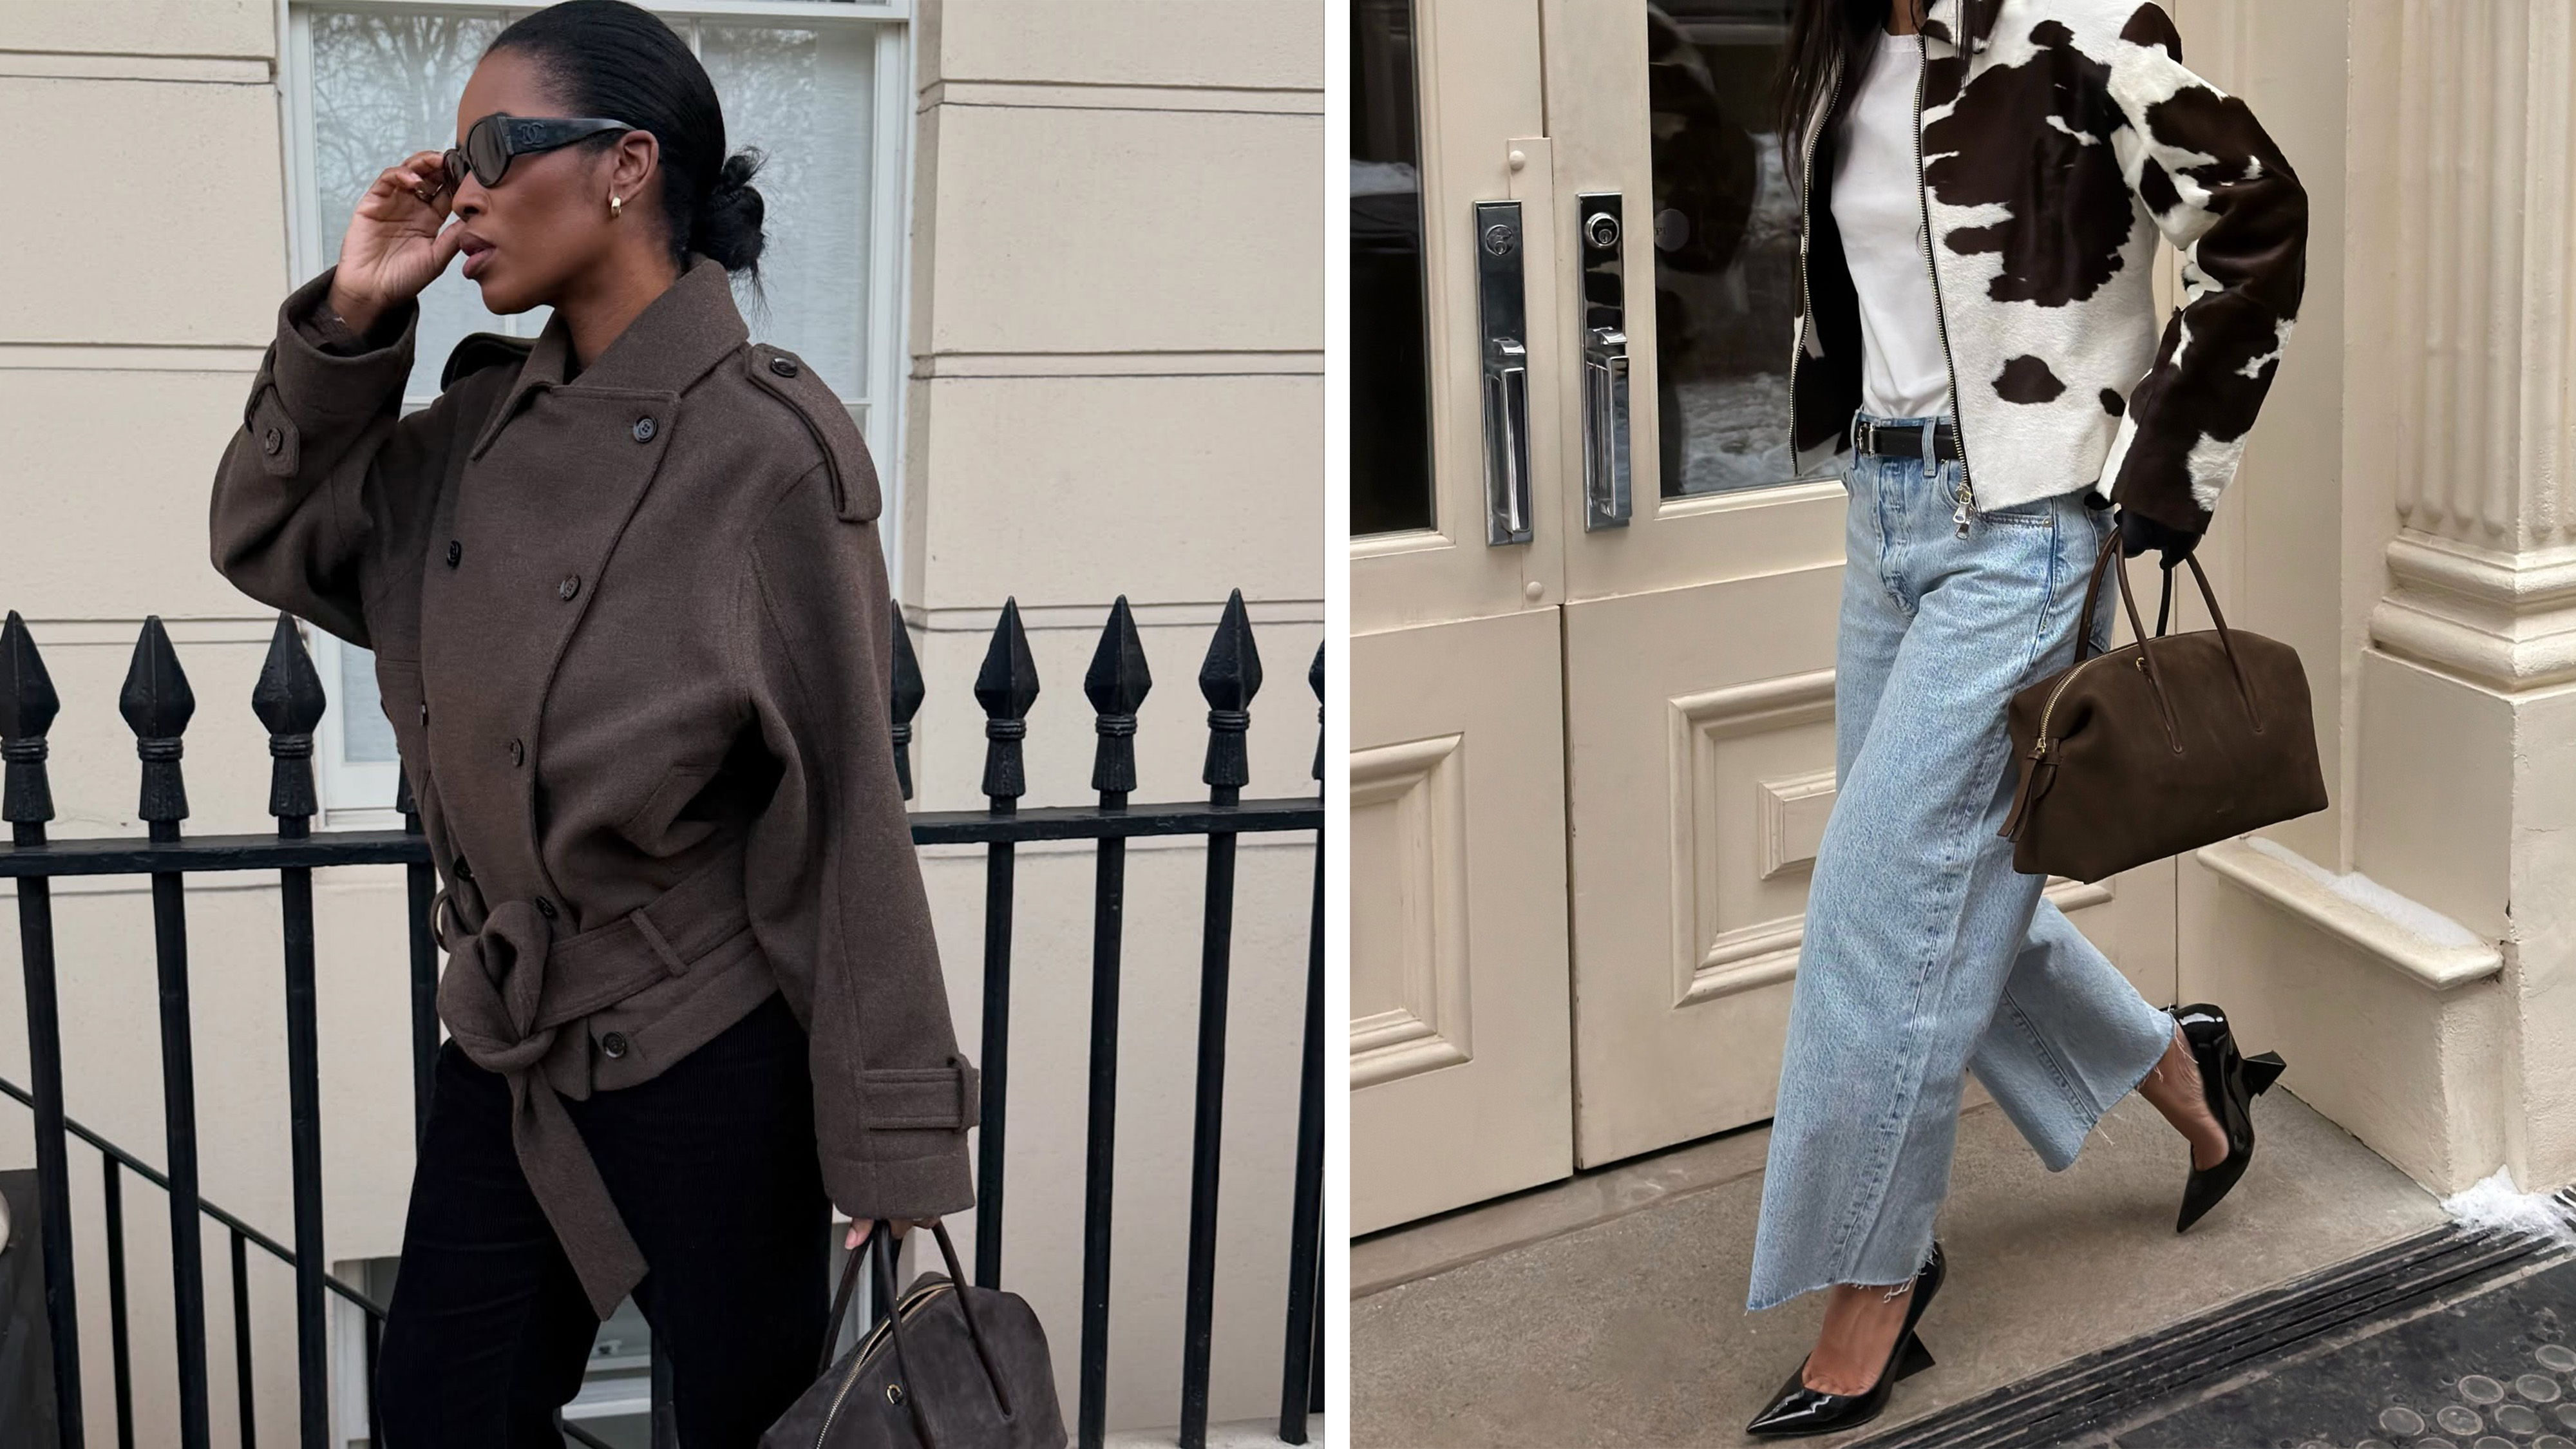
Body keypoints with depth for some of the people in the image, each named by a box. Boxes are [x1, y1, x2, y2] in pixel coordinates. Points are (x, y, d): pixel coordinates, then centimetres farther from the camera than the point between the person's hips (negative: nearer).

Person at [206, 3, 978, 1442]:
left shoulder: (764, 447, -18)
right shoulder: (483, 423, 3)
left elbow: (847, 806, -16)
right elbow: (267, 542, 13)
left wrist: (897, 1159, -15)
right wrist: (351, 317, -3)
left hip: (709, 1054, -7)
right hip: (507, 1044, 7)